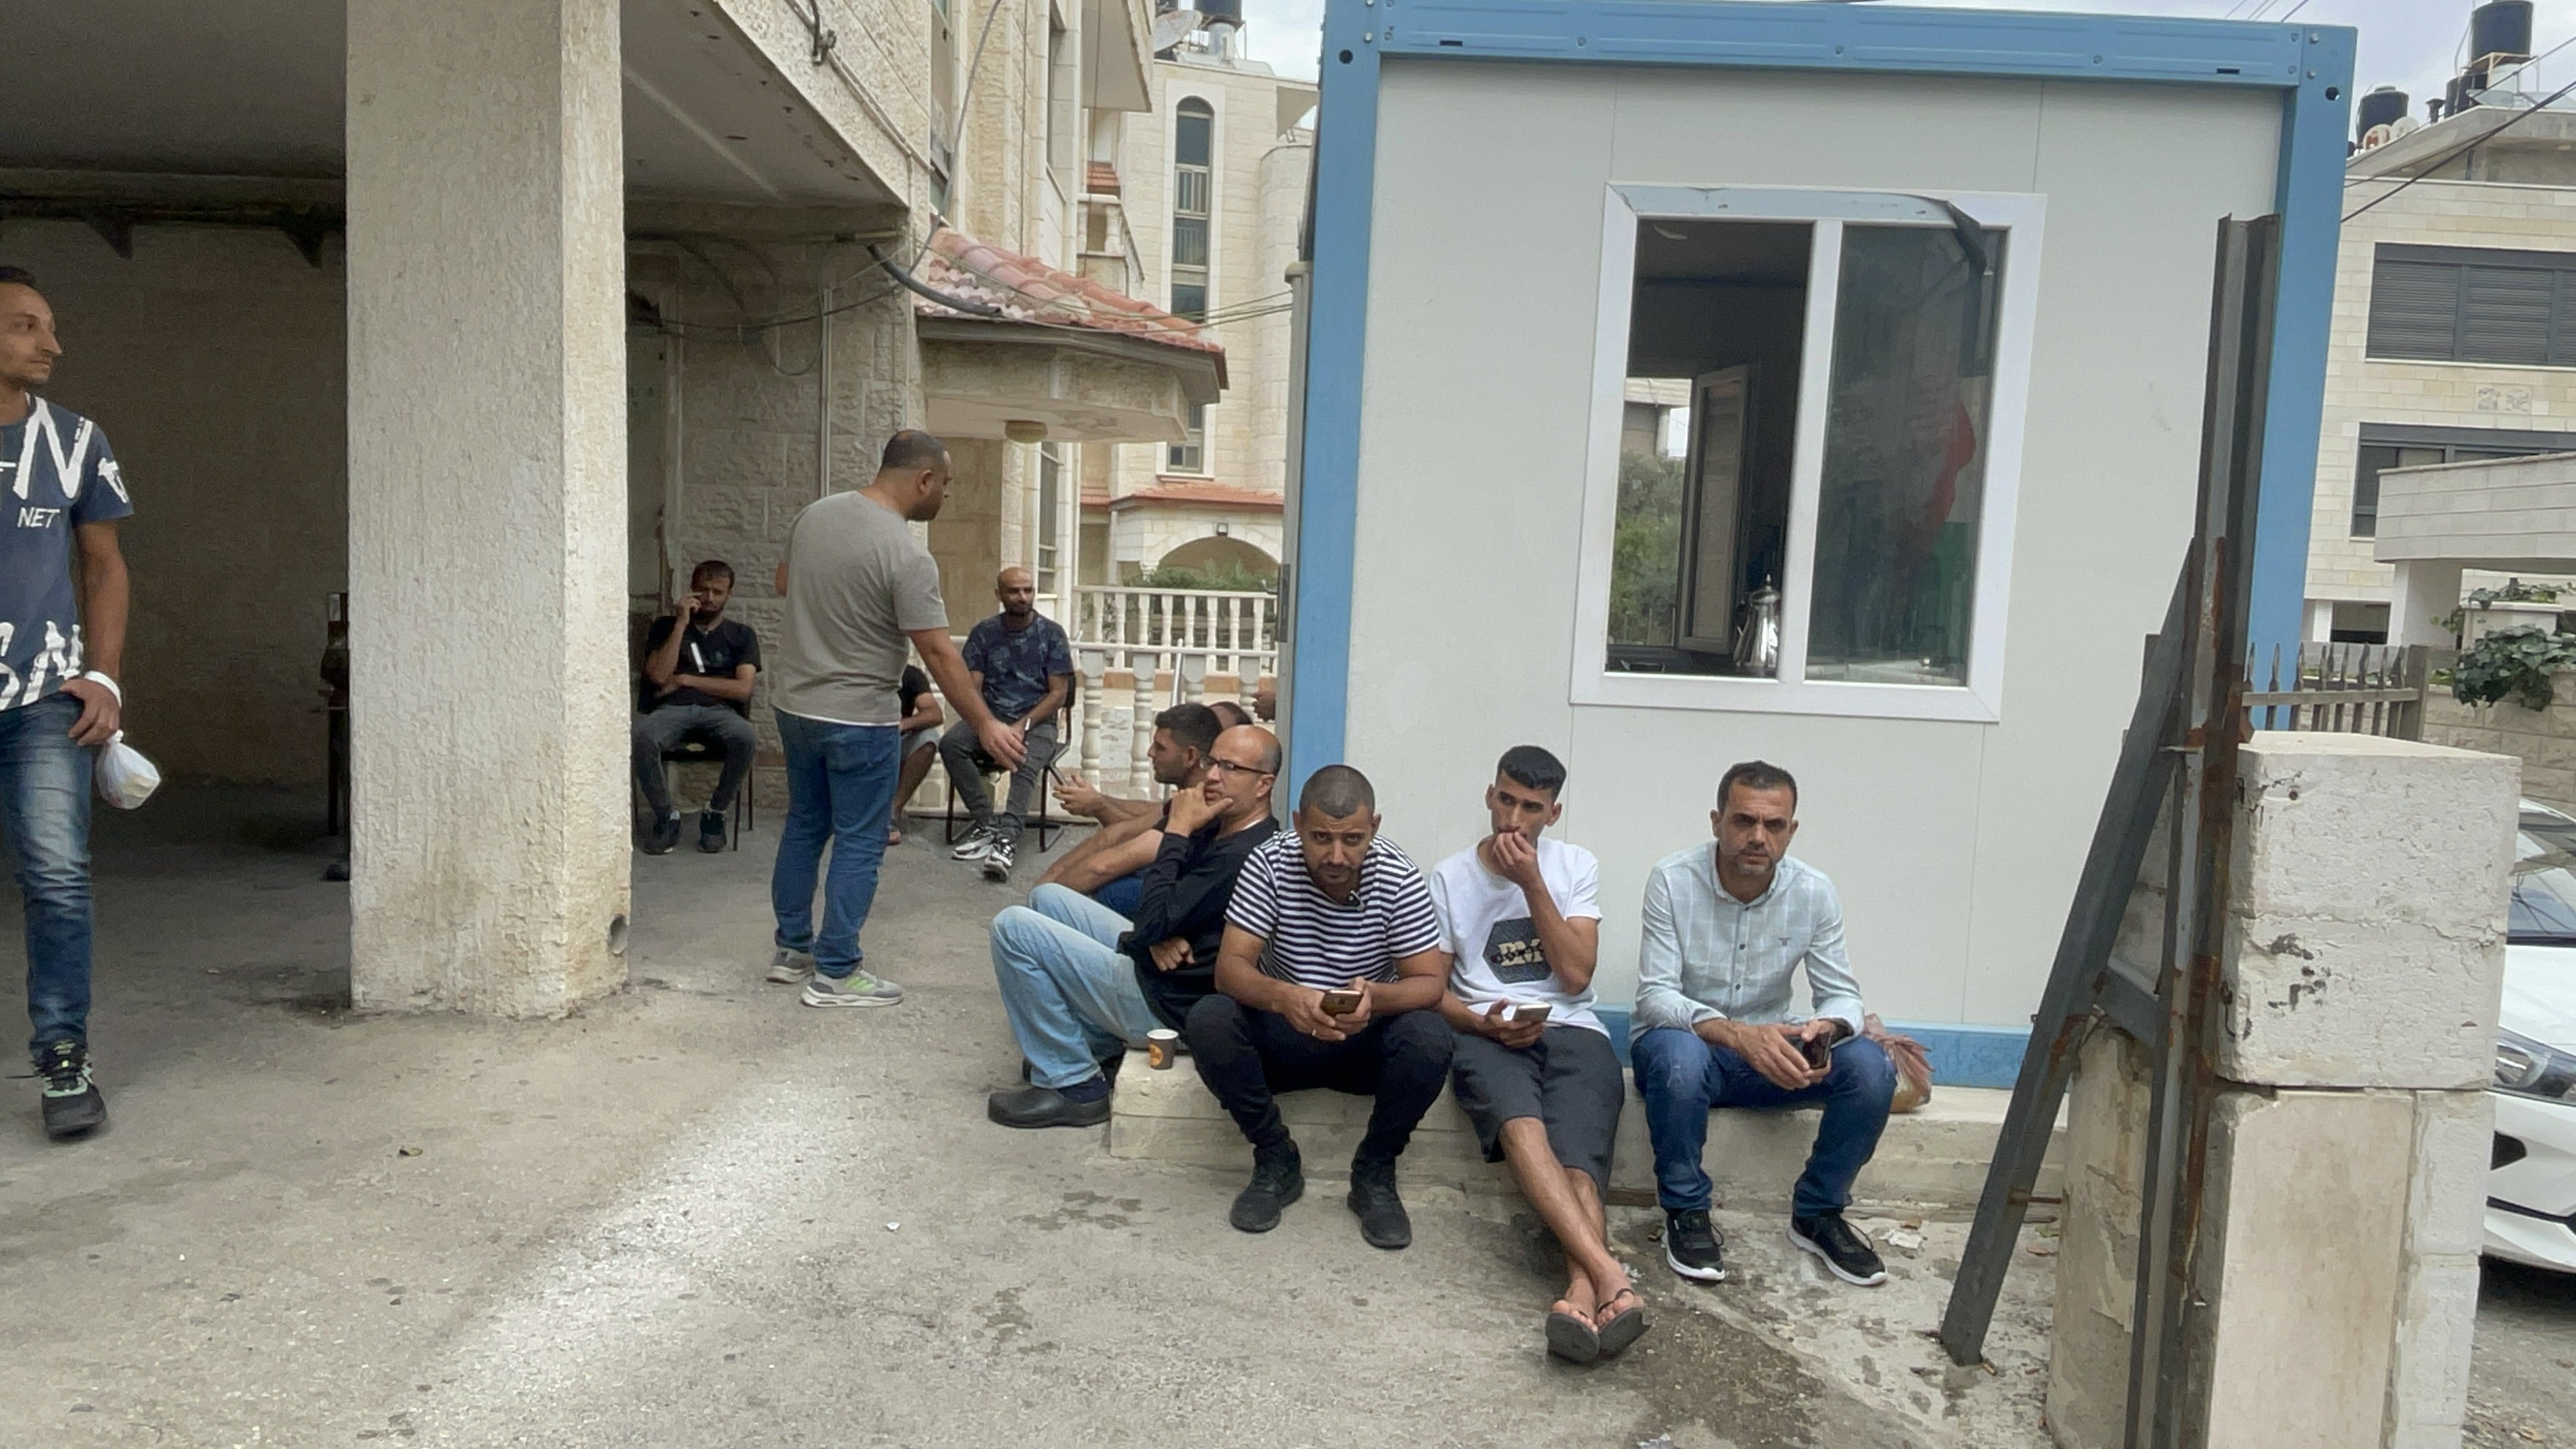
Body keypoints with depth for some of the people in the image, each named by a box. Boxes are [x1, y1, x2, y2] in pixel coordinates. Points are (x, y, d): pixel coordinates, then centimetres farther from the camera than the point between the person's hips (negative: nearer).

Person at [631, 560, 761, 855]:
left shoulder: (742, 635, 16)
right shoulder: (666, 626, 17)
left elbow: (743, 689, 0)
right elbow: (658, 676, -1)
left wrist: (685, 680, -2)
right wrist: (682, 623, -1)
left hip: (720, 711, 0)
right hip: (672, 710, 0)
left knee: (747, 738, -37)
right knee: (641, 737, -36)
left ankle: (715, 813, -13)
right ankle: (665, 816, -14)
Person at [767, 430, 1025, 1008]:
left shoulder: (814, 515, 2)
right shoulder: (906, 555, -21)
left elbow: (784, 583, 19)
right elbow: (938, 653, -21)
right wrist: (986, 726, -15)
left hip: (795, 705, 8)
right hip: (859, 720, -8)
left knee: (804, 827, 19)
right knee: (858, 846, 3)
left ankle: (791, 949, 29)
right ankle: (835, 973, 8)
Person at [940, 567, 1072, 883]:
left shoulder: (1051, 633, 0)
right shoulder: (983, 633, 5)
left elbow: (1059, 693, -3)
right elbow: (971, 687, 1)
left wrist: (1023, 725, -16)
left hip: (1037, 720, -3)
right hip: (991, 716, 3)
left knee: (1027, 764, -35)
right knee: (950, 744, -27)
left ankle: (1007, 836, -52)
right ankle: (987, 825, -28)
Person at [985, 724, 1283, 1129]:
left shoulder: (1242, 856, -26)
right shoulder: (1218, 828, 6)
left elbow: (1151, 923, -26)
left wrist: (1177, 832, -19)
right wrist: (1161, 936, -10)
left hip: (1166, 1005, -10)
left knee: (1013, 928, -10)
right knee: (1047, 898, 19)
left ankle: (1074, 1086, -5)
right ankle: (1098, 1049, 15)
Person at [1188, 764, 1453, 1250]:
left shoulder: (1397, 877, -15)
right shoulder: (1271, 863, -15)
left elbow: (1431, 983, -16)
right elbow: (1230, 967, -20)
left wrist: (1375, 999, -39)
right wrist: (1282, 997, -43)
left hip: (1368, 1042, 0)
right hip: (1282, 1036, 1)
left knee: (1429, 1037, -31)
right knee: (1207, 1020, -28)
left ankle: (1374, 1172, -5)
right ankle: (1277, 1162, -6)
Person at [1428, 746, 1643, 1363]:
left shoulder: (1577, 866, 13)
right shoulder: (1449, 878, 11)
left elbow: (1576, 975, 2)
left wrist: (1531, 883, -5)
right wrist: (1485, 1024, -12)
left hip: (1571, 1029, 2)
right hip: (1486, 1034, -1)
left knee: (1577, 1148, -31)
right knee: (1520, 1122, -36)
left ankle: (1582, 1292, -53)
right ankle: (1610, 1280, -52)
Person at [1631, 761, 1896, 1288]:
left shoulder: (1814, 892, -8)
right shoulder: (1673, 879, -17)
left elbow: (1842, 994, -4)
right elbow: (1655, 996, -22)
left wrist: (1824, 1030, -30)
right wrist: (1737, 1035, -40)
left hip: (1769, 1048, 4)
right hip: (1682, 1042, -3)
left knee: (1870, 1065, -22)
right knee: (1680, 1057, -39)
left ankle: (1817, 1213, 0)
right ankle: (1686, 1213, -14)